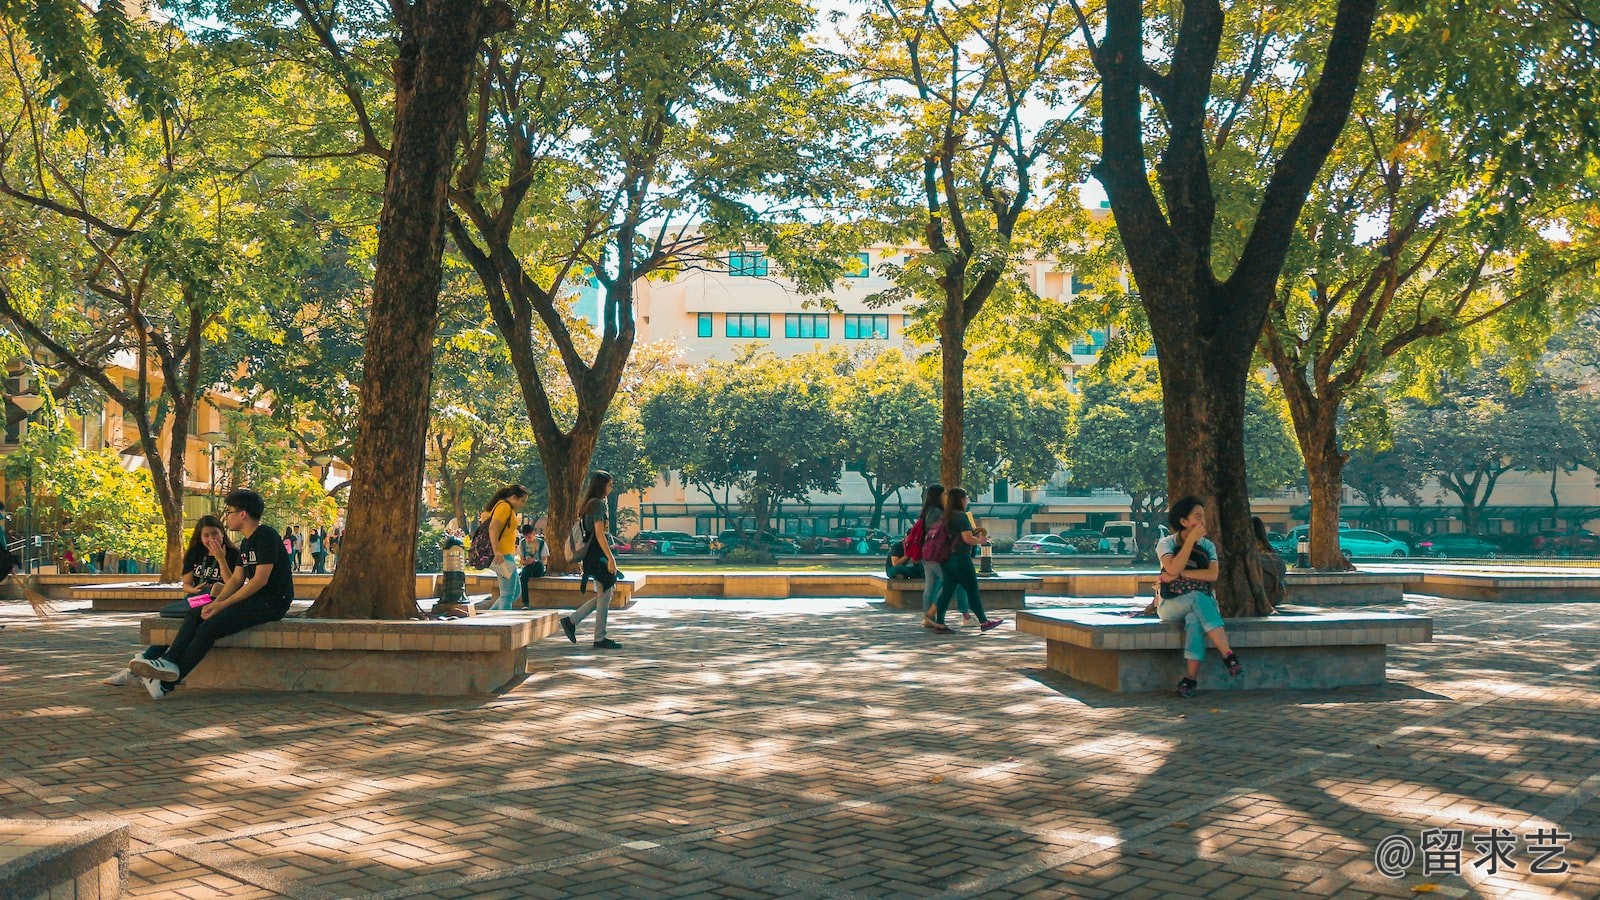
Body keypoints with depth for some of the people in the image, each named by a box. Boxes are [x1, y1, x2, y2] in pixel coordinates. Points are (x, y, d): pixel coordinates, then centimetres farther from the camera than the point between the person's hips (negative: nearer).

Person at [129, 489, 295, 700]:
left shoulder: (266, 537, -12)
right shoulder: (246, 542, 19)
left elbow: (260, 580, -18)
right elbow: (236, 579, 14)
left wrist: (223, 604, -15)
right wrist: (216, 602, -4)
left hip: (272, 602, -10)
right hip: (254, 599, 10)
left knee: (208, 627, -20)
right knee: (195, 615, -2)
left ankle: (166, 684, -16)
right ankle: (170, 661, -16)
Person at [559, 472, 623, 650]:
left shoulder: (590, 503, 17)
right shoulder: (598, 504, -13)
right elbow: (599, 533, -19)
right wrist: (610, 558, -19)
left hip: (593, 555, 10)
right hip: (598, 554, -10)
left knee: (603, 595, 13)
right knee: (604, 596, -4)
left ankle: (571, 621, 13)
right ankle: (600, 639, 1)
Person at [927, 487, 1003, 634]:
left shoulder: (947, 516, 13)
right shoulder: (961, 516, -14)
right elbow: (968, 539, -19)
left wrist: (973, 532, 19)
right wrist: (980, 540, 0)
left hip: (947, 558, 8)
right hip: (960, 557, -8)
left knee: (947, 590, 7)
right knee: (972, 590, 2)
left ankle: (939, 623, 3)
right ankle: (984, 622, 11)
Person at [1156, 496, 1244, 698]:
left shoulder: (1207, 545, 10)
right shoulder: (1167, 543, 1)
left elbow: (1213, 574, -8)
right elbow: (1173, 568, -20)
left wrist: (1180, 574, -15)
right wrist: (1191, 539, -17)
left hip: (1202, 604, 2)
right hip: (1171, 605, -2)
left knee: (1195, 619, -37)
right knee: (1199, 599, -37)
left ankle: (1190, 679, -42)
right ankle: (1228, 655, -42)